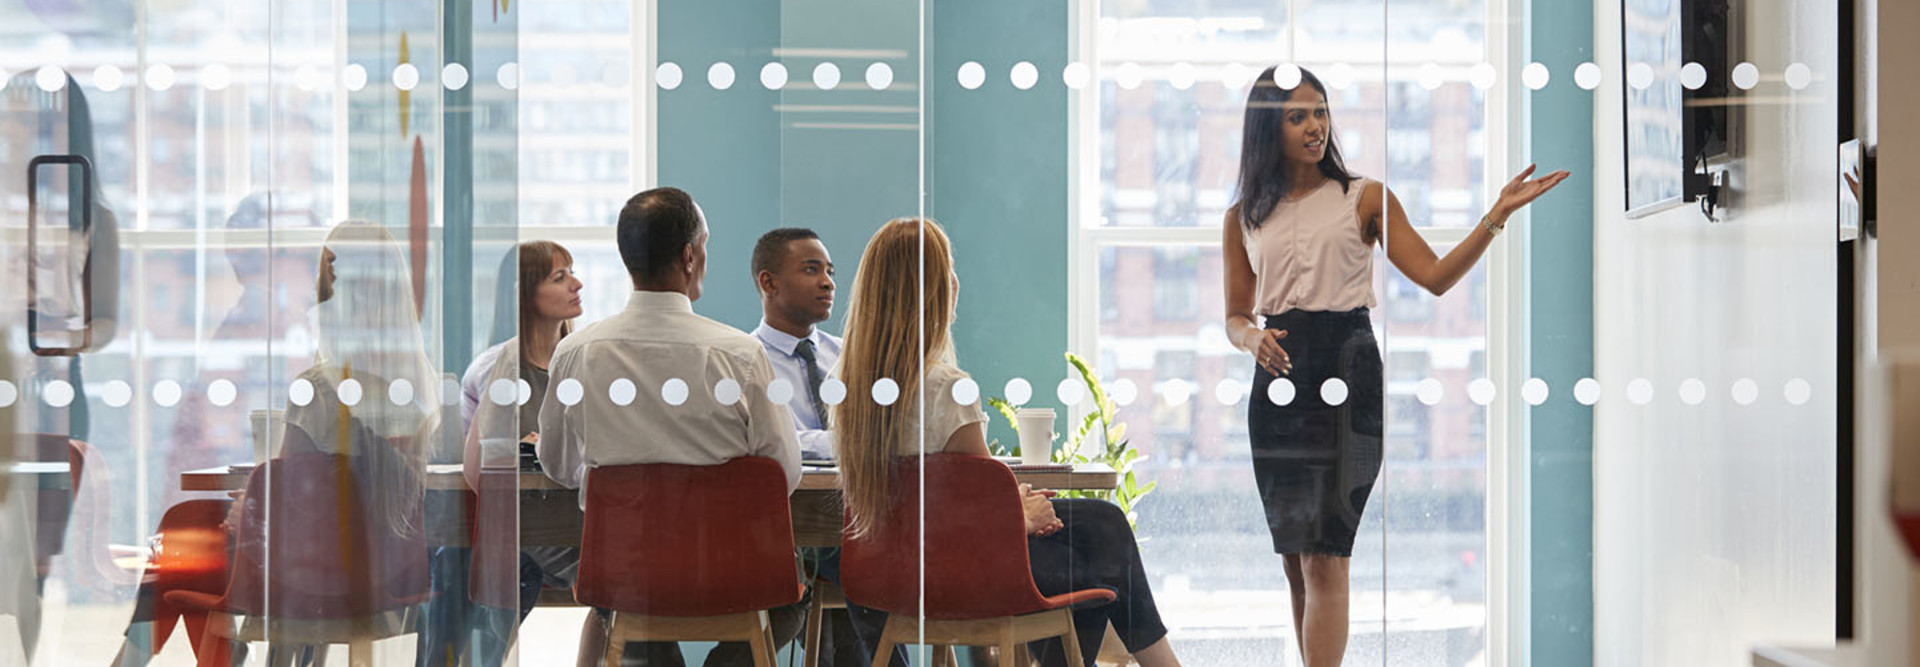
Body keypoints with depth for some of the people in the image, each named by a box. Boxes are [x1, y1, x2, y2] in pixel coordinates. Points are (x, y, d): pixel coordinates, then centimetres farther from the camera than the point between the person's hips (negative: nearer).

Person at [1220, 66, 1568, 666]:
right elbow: (1235, 317, 17)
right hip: (1278, 379, 3)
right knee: (1295, 560, 4)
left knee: (1324, 557, -12)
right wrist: (1253, 337, -6)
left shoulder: (1364, 198, 7)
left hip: (1348, 372, -3)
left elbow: (1436, 275, -1)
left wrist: (1498, 215, -11)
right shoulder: (1244, 218, 14)